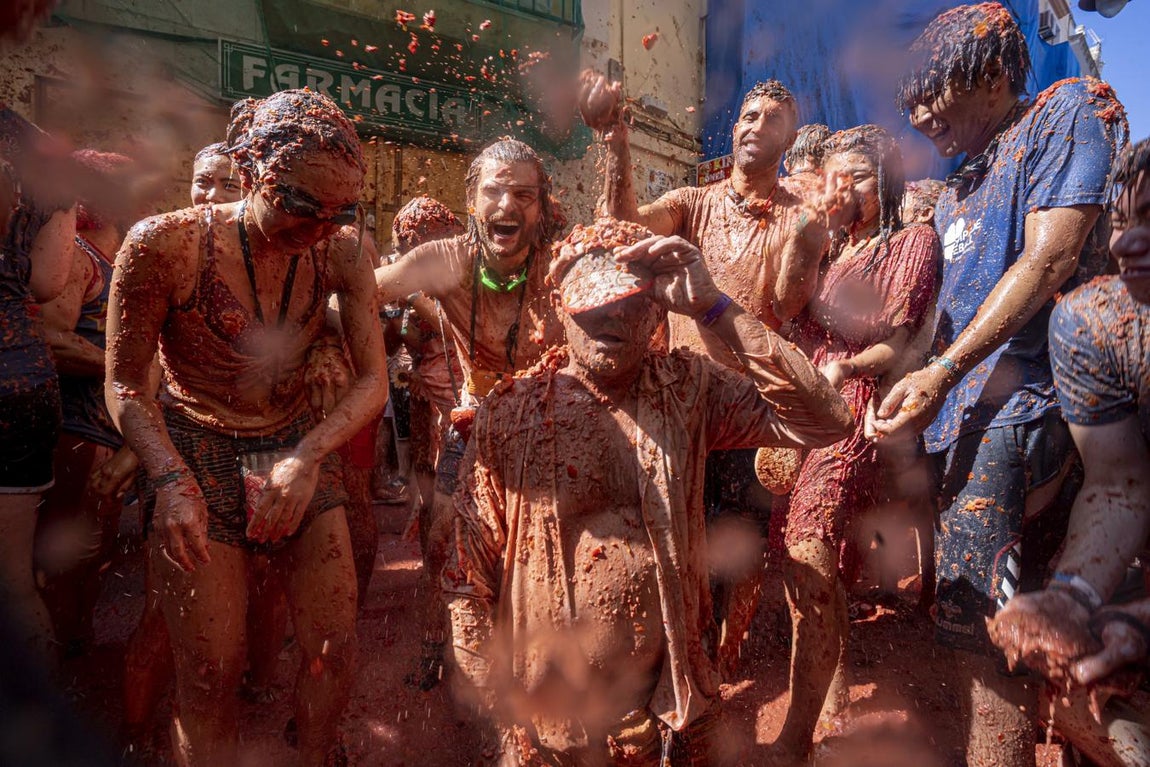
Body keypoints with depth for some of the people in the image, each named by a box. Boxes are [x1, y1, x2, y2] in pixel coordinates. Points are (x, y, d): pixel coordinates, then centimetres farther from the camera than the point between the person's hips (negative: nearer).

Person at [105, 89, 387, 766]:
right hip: (195, 453, -2)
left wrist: (308, 457, -23)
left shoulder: (340, 253, -9)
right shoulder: (167, 243, -17)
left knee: (336, 650, 5)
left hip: (300, 449, 3)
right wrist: (172, 479, -22)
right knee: (211, 674, 1)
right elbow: (125, 384, -7)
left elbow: (373, 382, -7)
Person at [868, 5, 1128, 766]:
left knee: (980, 624, -14)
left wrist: (944, 372, -18)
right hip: (967, 413, 8)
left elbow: (1050, 257, -12)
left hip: (1018, 404, -8)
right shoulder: (956, 195, 24)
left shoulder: (1069, 110, 2)